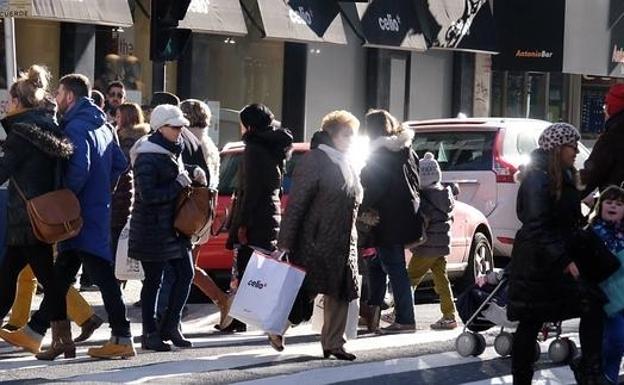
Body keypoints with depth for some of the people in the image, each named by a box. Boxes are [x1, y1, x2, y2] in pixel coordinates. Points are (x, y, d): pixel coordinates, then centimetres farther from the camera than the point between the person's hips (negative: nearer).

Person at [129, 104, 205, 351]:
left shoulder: (173, 151, 10)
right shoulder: (147, 158, -17)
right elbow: (148, 195, -25)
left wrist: (193, 172, 8)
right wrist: (178, 184, -21)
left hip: (173, 227, 9)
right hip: (151, 229, -9)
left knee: (185, 274, 7)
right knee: (153, 280, -1)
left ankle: (170, 326, 17)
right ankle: (150, 334, 7)